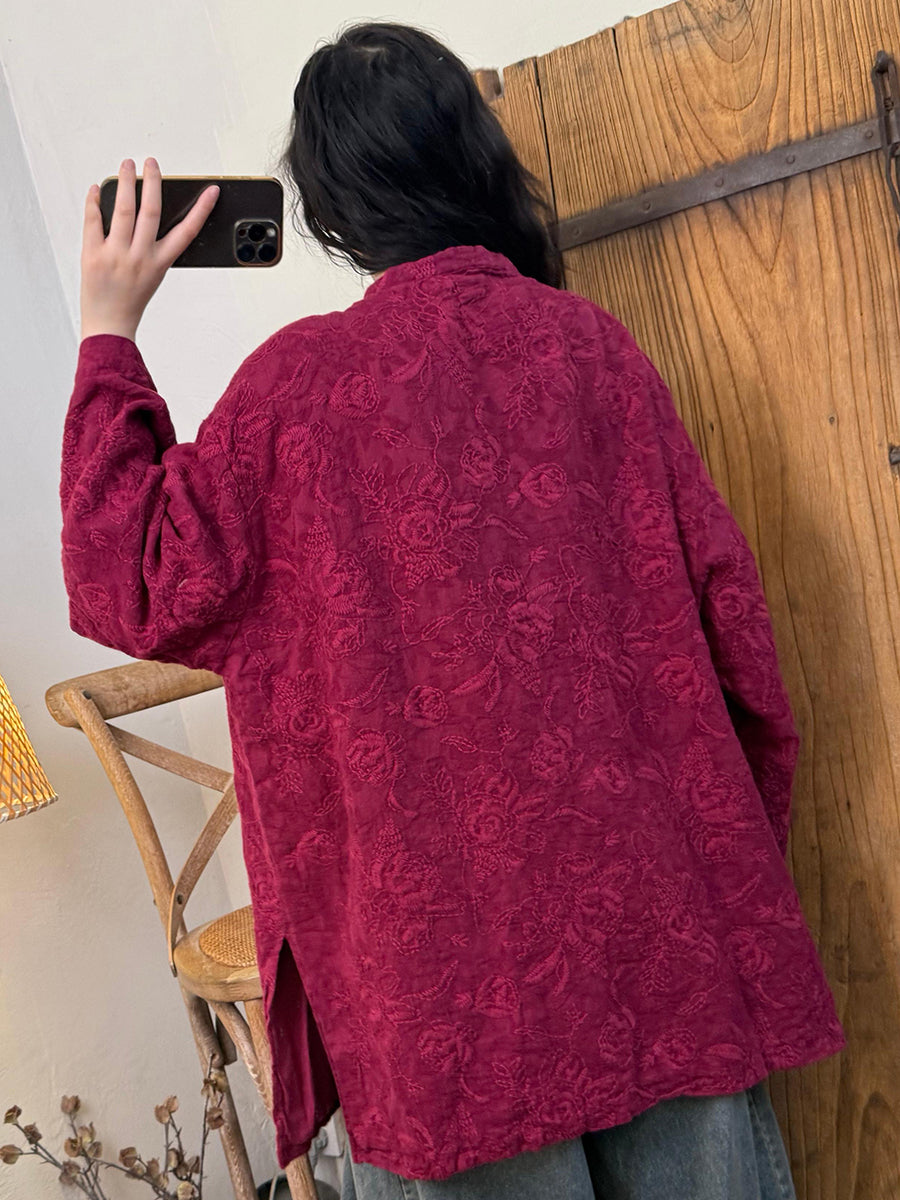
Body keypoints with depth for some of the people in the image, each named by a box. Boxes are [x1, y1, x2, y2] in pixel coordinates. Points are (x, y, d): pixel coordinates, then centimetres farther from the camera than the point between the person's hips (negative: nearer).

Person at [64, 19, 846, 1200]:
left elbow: (138, 585, -2)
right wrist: (742, 846, 14)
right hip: (658, 893, 3)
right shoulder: (591, 341, -2)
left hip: (454, 930, -2)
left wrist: (109, 336, 4)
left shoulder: (297, 383, -9)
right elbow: (721, 606, 0)